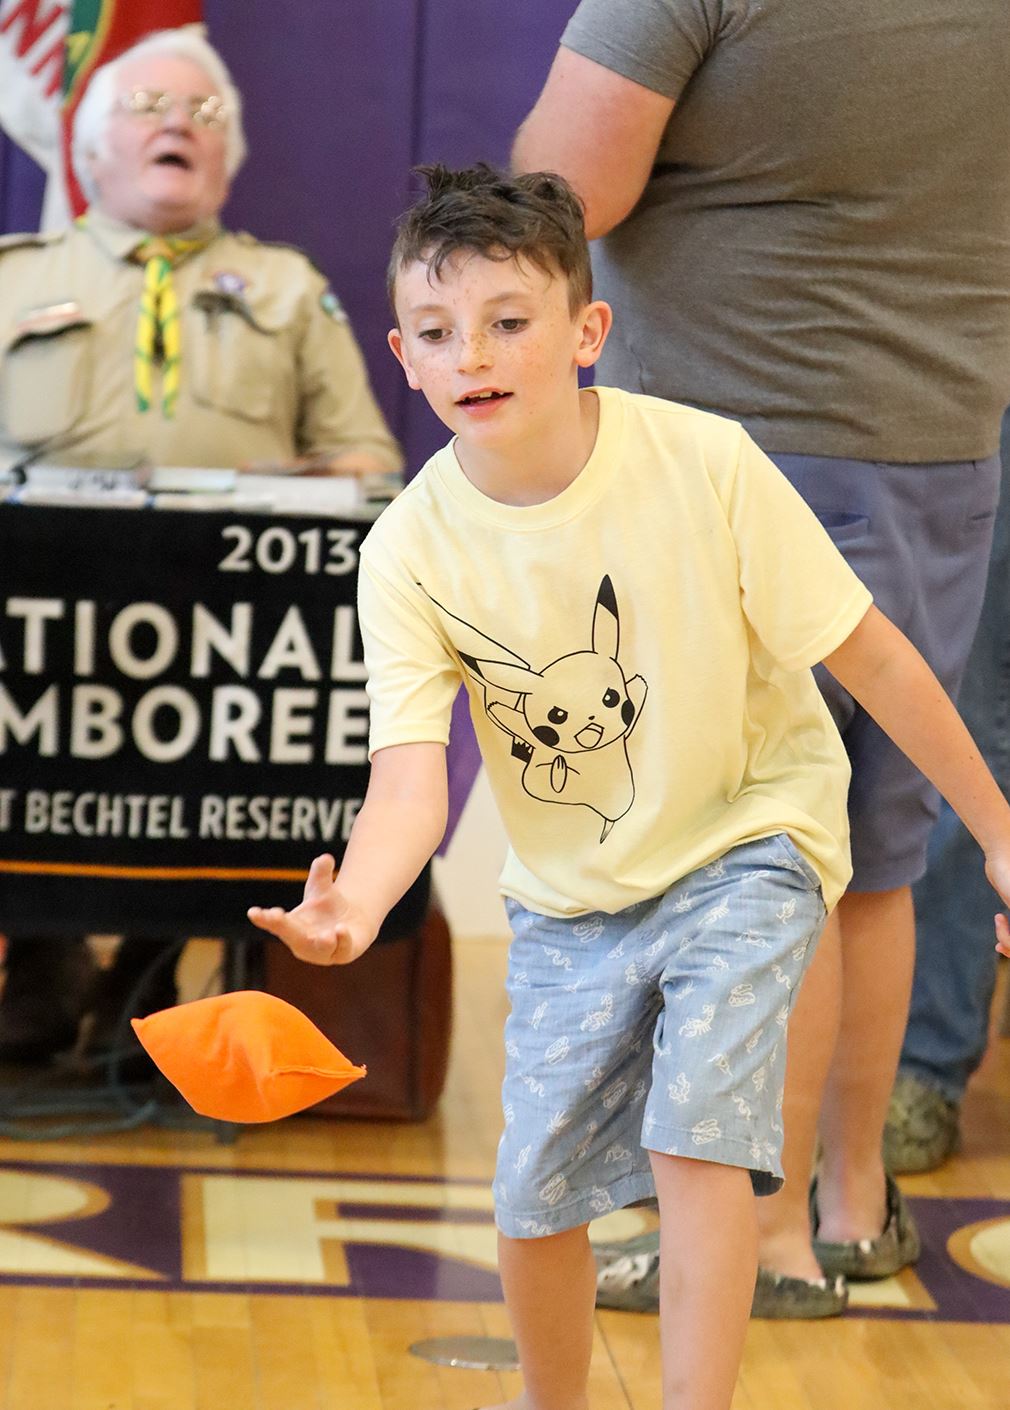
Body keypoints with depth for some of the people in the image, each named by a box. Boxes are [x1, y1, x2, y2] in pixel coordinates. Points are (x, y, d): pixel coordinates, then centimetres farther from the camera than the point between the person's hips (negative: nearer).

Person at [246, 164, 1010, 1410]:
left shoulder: (704, 464, -22)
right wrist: (355, 901, -47)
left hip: (745, 843, -2)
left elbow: (870, 657, -13)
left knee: (692, 1131, -20)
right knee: (534, 1199, 6)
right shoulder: (410, 550, -16)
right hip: (568, 892, 3)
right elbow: (412, 779, -25)